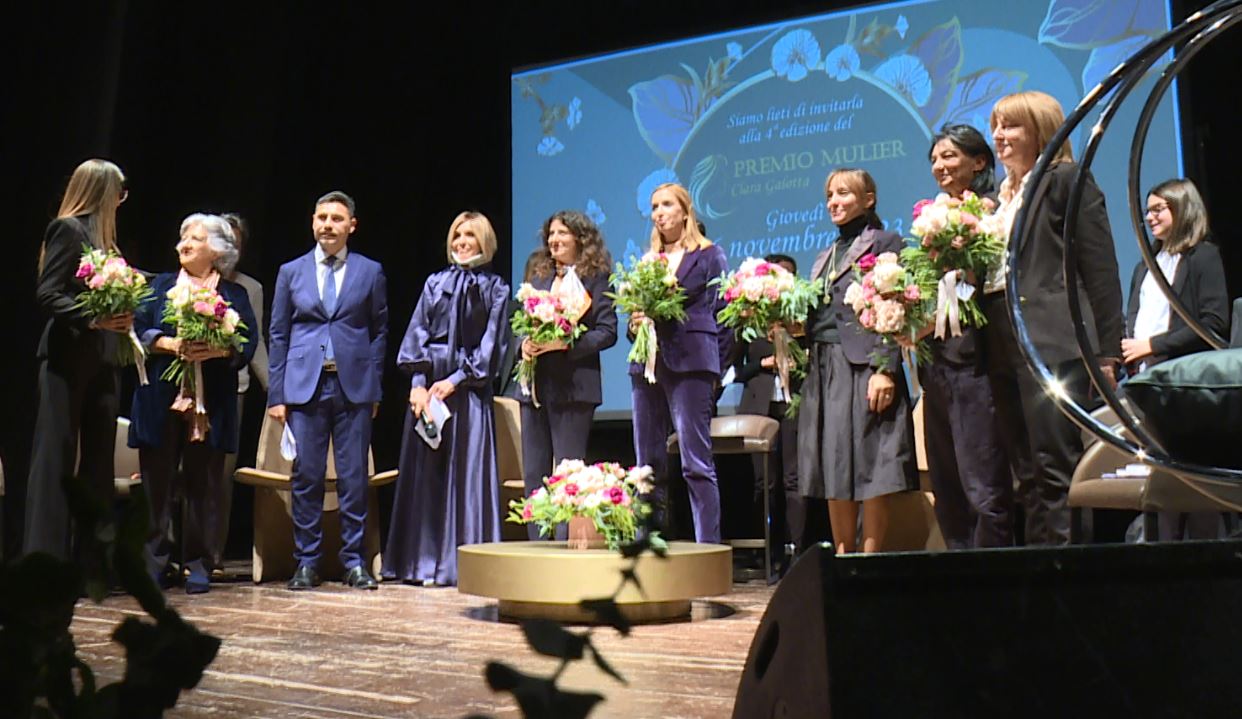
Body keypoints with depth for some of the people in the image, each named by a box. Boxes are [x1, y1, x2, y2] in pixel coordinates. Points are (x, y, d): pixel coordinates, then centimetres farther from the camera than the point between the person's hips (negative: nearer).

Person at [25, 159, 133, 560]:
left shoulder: (102, 236, 17)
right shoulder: (68, 229, -6)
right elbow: (47, 295, -13)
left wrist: (119, 319, 2)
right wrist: (92, 318, -22)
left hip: (101, 360, 8)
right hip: (67, 361, -8)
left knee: (98, 461, 7)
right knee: (57, 460, -4)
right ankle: (46, 560, 0)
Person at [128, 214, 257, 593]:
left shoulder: (234, 294, 11)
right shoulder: (161, 286, 15)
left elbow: (248, 342, 1)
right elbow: (139, 329, 4)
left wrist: (219, 350, -18)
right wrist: (170, 344, -13)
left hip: (212, 402, -1)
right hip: (161, 400, 1)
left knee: (205, 483, 0)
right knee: (157, 480, 1)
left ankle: (199, 564, 8)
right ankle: (154, 561, 9)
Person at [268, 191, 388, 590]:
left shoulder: (370, 272, 8)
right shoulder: (291, 272, 10)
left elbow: (379, 332, 9)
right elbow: (278, 336, 9)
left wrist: (375, 387, 1)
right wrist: (276, 394, 3)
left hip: (354, 387, 0)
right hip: (304, 386, 1)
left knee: (354, 478, 2)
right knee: (306, 477, 2)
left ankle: (354, 561, 11)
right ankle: (306, 561, 12)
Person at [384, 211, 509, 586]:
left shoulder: (495, 289, 7)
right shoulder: (435, 283, 13)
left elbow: (491, 348, 0)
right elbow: (416, 334, 6)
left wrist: (454, 381, -10)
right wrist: (418, 382, -8)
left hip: (469, 390, -2)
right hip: (427, 385, 2)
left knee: (467, 473, -4)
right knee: (426, 472, 2)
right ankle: (424, 561, 6)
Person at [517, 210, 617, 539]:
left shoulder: (595, 277, -1)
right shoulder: (538, 277, 17)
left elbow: (607, 332, -8)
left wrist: (565, 343, -19)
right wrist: (525, 343, -3)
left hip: (572, 388, -6)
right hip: (535, 386, 6)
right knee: (534, 475, 8)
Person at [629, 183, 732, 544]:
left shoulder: (709, 256, 6)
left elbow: (722, 316, 2)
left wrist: (716, 372, -5)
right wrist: (634, 324, -4)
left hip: (690, 364, -5)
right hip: (646, 366, 5)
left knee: (696, 462, -7)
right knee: (647, 463, 6)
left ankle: (709, 547, -4)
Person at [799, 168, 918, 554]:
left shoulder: (885, 242, 2)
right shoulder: (825, 256, 23)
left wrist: (886, 369, -17)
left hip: (865, 366, -7)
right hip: (823, 369, 7)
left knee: (871, 467, -6)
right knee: (834, 469, 7)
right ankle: (842, 557, 13)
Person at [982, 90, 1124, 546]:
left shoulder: (1068, 180, 1)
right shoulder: (1000, 198, 23)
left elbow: (1101, 270, -5)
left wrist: (1105, 353, -10)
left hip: (1052, 341, -7)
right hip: (1003, 345, 7)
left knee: (1056, 466, -10)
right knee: (1029, 474, 7)